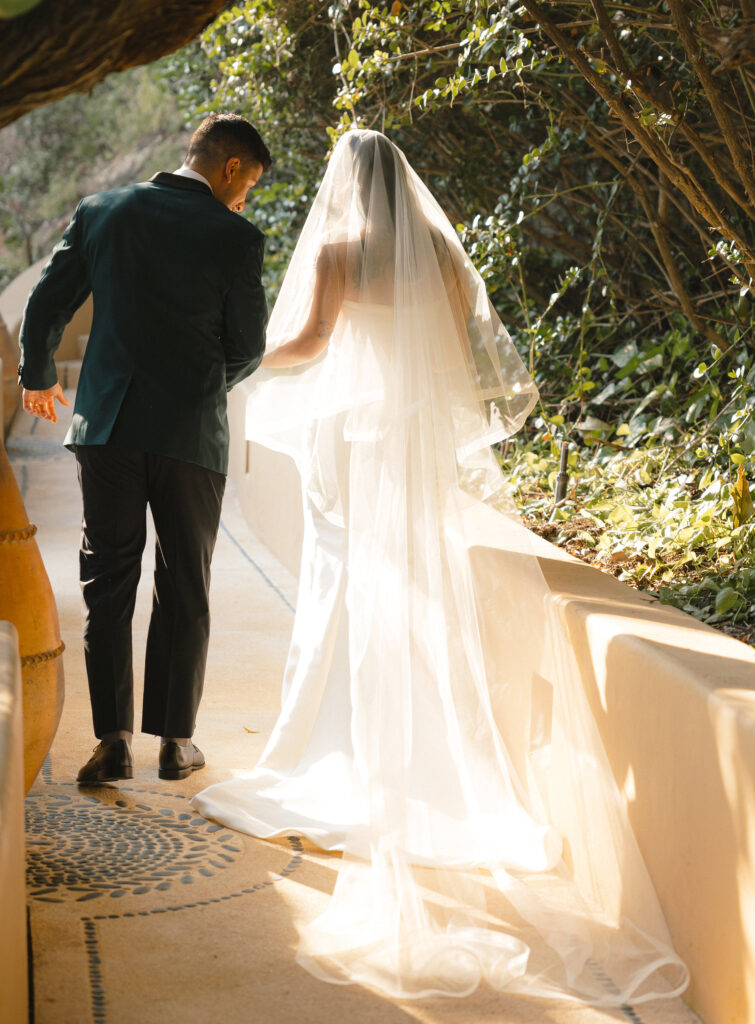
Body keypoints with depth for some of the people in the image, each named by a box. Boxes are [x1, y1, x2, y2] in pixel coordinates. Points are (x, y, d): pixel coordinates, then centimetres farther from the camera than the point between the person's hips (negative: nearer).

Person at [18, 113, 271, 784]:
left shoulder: (100, 212, 2)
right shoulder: (236, 238, -7)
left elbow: (46, 306, 7)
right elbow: (248, 349, 0)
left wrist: (38, 377, 25)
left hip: (108, 426, 2)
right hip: (192, 431, -2)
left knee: (107, 584, 9)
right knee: (184, 589, 10)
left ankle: (114, 738, 4)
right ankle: (175, 740, 16)